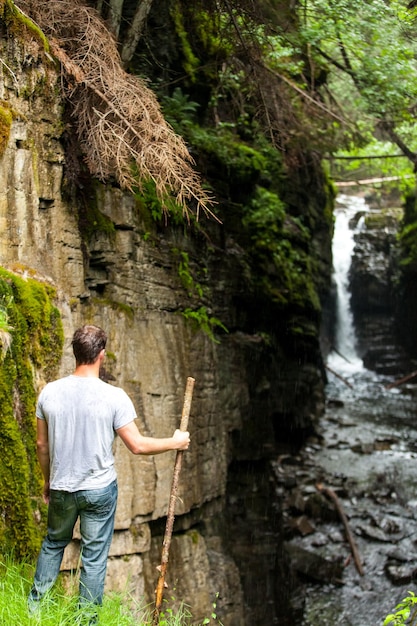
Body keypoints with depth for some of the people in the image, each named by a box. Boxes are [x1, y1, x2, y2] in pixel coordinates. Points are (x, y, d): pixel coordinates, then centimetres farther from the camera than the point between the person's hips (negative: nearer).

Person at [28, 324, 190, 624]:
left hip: (61, 489, 3)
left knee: (53, 543, 25)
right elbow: (137, 445, -13)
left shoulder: (50, 392, -7)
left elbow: (42, 444, 2)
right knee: (94, 557, 10)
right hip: (100, 490, -3)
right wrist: (175, 442, 2)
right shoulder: (114, 396, -17)